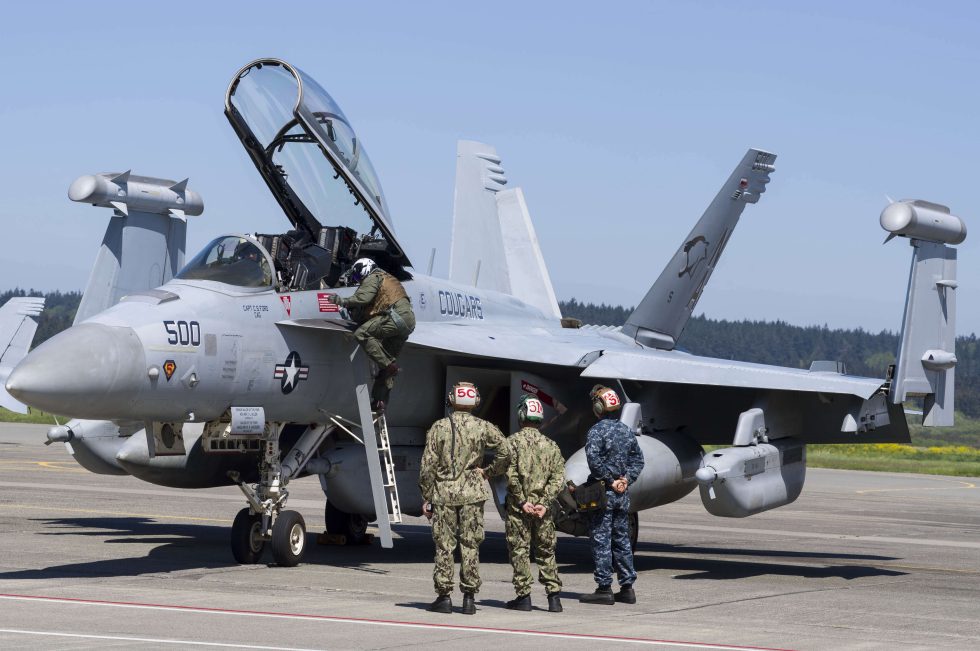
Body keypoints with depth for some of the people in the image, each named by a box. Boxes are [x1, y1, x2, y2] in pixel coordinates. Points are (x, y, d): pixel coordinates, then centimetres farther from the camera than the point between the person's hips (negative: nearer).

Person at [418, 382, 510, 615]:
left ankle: (444, 597, 4)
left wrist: (426, 497, 3)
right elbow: (505, 452, -9)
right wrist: (489, 472, 6)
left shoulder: (439, 427, -1)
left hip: (443, 492, -1)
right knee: (470, 546, 5)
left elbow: (428, 466, -3)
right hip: (472, 493, 1)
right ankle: (469, 597, 5)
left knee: (443, 546, 4)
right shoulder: (482, 427, 1)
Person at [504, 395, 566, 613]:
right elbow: (558, 477, -1)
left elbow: (511, 474, -14)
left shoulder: (513, 441, -4)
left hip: (518, 507, -3)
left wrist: (522, 501, -10)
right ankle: (554, 596, 6)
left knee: (519, 551, 3)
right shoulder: (550, 445, 7)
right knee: (546, 551, 10)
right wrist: (544, 503, -6)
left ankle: (523, 596, 2)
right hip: (543, 508, 3)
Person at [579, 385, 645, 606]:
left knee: (601, 540, -2)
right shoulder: (625, 430, 11)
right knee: (621, 539, 12)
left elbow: (594, 461, -22)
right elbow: (638, 459, 12)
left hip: (603, 493, -7)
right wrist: (625, 479, 3)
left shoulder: (597, 431, -11)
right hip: (623, 495, 7)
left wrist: (610, 481, -12)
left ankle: (604, 589, -3)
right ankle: (627, 587, 13)